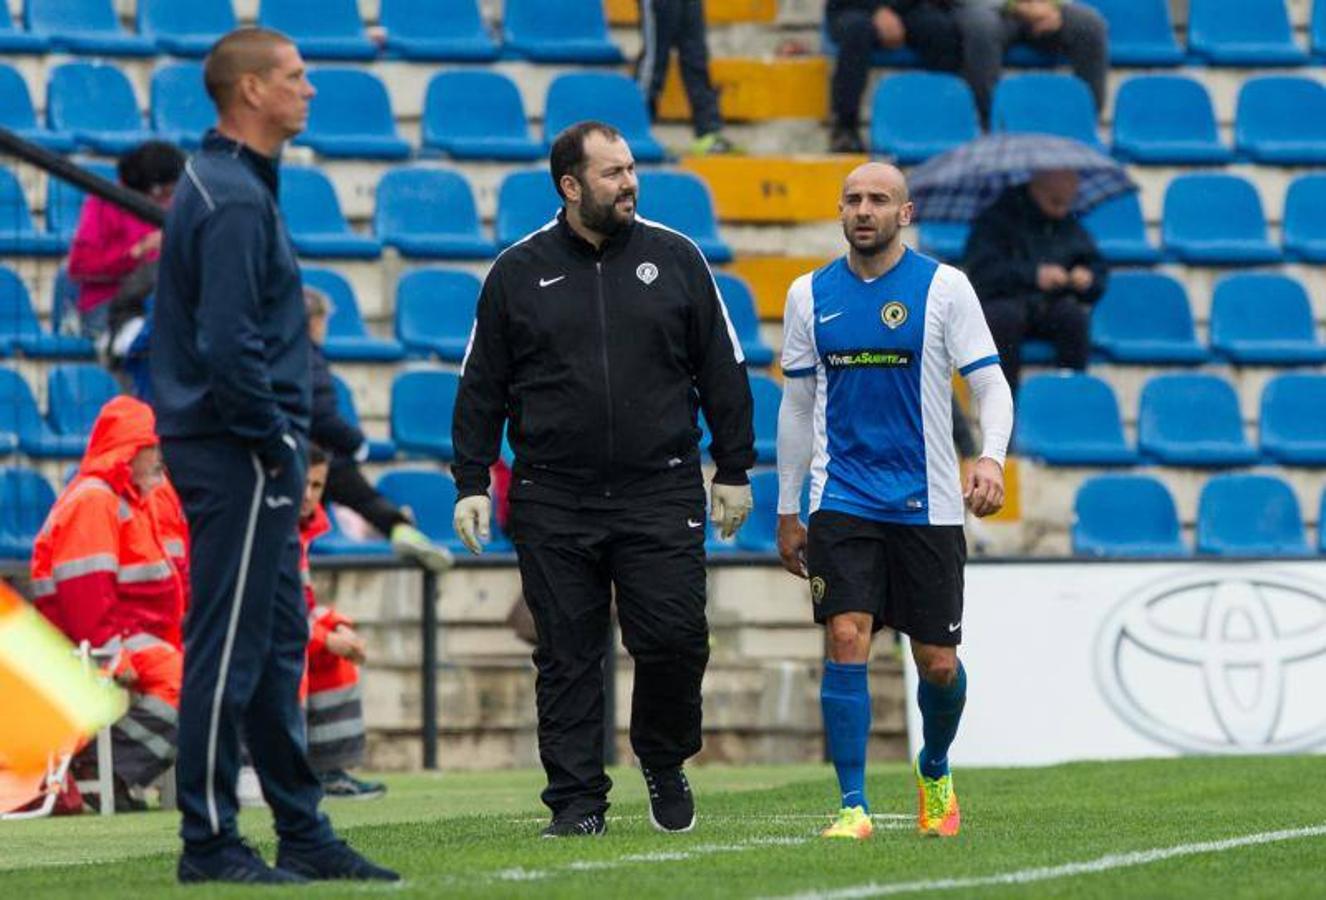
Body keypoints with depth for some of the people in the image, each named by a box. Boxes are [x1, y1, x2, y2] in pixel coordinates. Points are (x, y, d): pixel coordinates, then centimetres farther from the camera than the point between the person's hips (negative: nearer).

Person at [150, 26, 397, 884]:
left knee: (277, 643, 14)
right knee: (228, 648, -5)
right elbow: (228, 345, -24)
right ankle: (211, 844, -1)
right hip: (242, 457, -11)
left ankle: (304, 835, 20)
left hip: (253, 458, 11)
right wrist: (275, 444, -15)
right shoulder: (234, 200, -17)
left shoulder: (235, 186, 16)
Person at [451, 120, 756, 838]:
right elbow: (481, 388, 9)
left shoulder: (675, 260, 7)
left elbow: (722, 372, 11)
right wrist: (471, 483, 3)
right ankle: (576, 800, 7)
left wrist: (734, 470, 8)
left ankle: (664, 762, 18)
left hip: (661, 496, 0)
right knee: (567, 656, 0)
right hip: (553, 503, 0)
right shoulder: (518, 273, 5)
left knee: (675, 638, -7)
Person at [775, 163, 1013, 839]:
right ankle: (853, 805, -11)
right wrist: (787, 512, 14)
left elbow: (990, 385, -3)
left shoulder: (944, 288, -2)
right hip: (843, 499, 1)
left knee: (937, 662, 4)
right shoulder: (810, 295, 7)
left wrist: (991, 458, -22)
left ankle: (934, 770, 33)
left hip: (927, 504, -1)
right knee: (846, 640, -15)